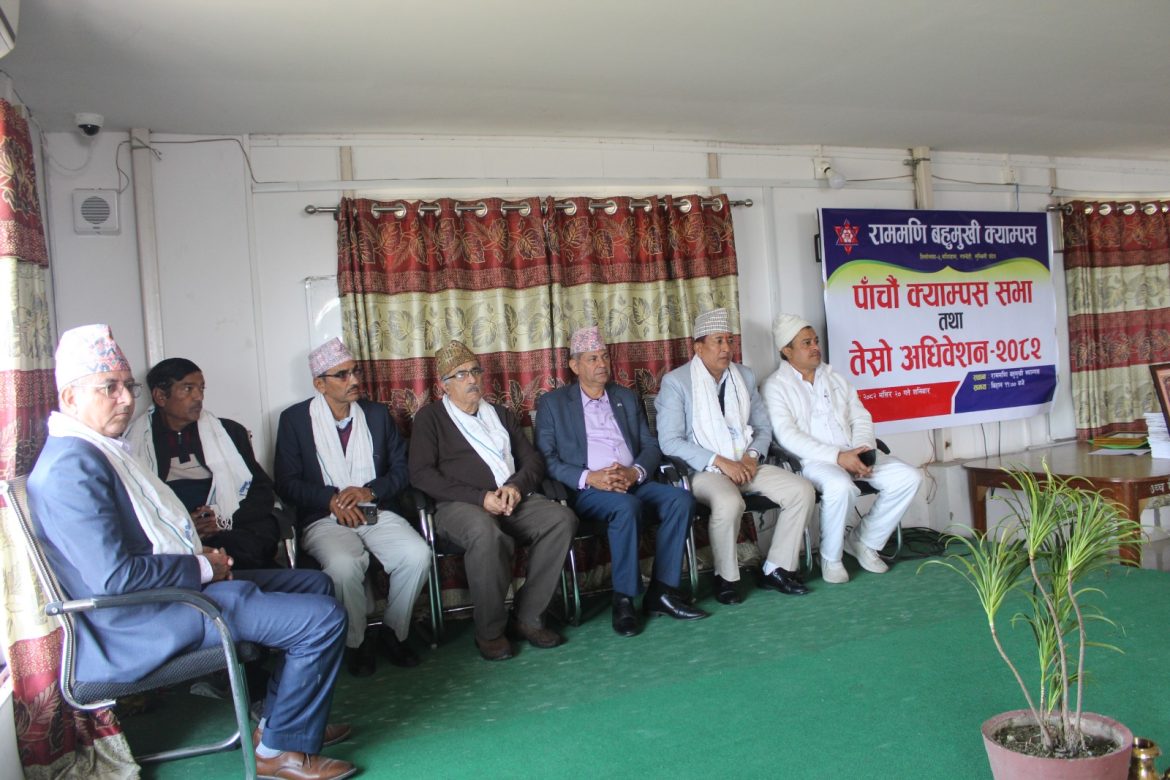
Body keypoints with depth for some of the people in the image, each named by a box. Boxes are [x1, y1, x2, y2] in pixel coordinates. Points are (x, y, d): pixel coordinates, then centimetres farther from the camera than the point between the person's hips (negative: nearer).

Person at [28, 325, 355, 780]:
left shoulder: (99, 448, 12)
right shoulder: (72, 465, -21)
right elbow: (113, 576, -28)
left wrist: (199, 555, 5)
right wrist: (201, 567, -15)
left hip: (178, 584, 11)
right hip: (138, 622, -11)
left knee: (314, 584, 17)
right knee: (322, 618, -17)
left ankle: (278, 718, 23)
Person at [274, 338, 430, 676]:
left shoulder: (378, 414, 13)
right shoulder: (294, 419, 4)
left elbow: (401, 468, 10)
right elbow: (287, 483, -1)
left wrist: (369, 491, -9)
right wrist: (332, 499, -16)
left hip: (377, 512, 3)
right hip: (324, 518, -2)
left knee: (417, 554, -25)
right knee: (344, 564, -34)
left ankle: (394, 632, -1)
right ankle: (355, 642, -7)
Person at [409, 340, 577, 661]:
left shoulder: (501, 414, 25)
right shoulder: (430, 417, 10)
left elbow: (533, 459, 20)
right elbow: (421, 474, -3)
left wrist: (517, 485, -5)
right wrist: (480, 497, -12)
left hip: (513, 499, 5)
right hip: (460, 504, -4)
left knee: (562, 519, -24)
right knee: (486, 533, -38)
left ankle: (527, 617, -14)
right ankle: (490, 630, -17)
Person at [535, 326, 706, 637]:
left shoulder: (626, 397, 20)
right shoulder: (552, 403, 8)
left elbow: (651, 446, 15)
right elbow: (546, 459, -2)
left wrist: (635, 473, -9)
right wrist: (589, 478, -18)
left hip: (634, 482, 4)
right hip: (587, 491, -4)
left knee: (681, 498, -23)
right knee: (625, 506, -35)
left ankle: (661, 591, -16)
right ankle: (623, 599, -22)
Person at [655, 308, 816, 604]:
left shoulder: (745, 376, 12)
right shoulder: (675, 382, -5)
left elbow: (763, 427, 17)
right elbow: (669, 441, -12)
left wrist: (752, 455, -6)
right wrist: (720, 462, -19)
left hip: (746, 464, 6)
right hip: (703, 469, -6)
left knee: (802, 491, -14)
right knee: (729, 503, -37)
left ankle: (776, 569, -1)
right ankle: (726, 577, -11)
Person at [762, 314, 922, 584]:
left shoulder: (834, 377, 19)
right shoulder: (776, 386, -1)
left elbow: (861, 418, 14)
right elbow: (788, 436, -14)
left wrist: (863, 451, -8)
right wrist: (838, 457, -21)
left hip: (852, 453, 7)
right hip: (812, 460, -6)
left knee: (908, 478, -11)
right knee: (841, 486, -37)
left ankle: (864, 541, 5)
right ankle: (830, 558, -11)